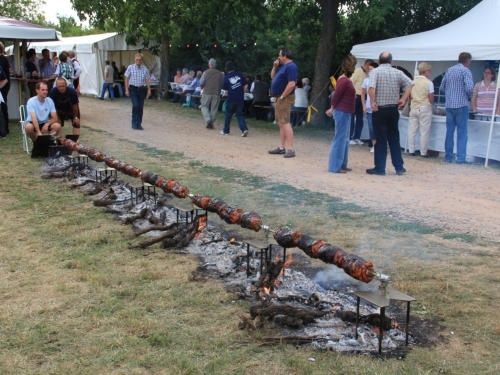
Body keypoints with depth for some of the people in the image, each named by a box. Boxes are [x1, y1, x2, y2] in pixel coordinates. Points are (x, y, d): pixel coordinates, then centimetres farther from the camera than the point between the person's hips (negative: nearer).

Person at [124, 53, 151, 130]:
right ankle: (134, 124, -5)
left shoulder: (145, 69, 4)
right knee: (135, 105, -15)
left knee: (141, 107, 5)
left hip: (142, 89, 3)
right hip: (133, 89, -3)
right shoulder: (130, 67, -1)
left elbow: (147, 80, 7)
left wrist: (149, 90, -2)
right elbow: (126, 79, 2)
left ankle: (139, 124, 15)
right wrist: (126, 89, -3)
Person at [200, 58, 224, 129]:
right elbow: (223, 84, 4)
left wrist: (202, 88, 12)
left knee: (204, 106, 9)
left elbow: (201, 83, -8)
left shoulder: (206, 72, -6)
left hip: (207, 92, -2)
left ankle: (208, 120, -10)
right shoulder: (220, 74, 2)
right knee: (214, 108, 9)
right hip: (216, 94, 2)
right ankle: (211, 123, 11)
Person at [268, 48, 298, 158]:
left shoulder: (291, 66, -15)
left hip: (284, 98, -10)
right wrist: (275, 66, 9)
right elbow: (273, 76, 25)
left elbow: (291, 84, -24)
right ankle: (282, 147, 17)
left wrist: (282, 96, -20)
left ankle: (290, 149, -16)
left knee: (285, 122, -14)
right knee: (281, 123, 12)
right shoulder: (282, 66, 16)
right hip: (278, 98, 11)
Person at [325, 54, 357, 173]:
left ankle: (342, 165, 22)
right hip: (342, 112, -10)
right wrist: (333, 109, -4)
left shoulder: (346, 80, 13)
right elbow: (336, 96, -15)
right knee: (340, 139, -6)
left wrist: (333, 108, 17)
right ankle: (335, 166, -2)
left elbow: (337, 96, 17)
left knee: (345, 139, 15)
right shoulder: (344, 81, -16)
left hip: (345, 113, 10)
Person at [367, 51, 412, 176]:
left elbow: (371, 87, -23)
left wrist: (373, 102, -17)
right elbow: (409, 84, -6)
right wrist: (404, 99, -5)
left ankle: (380, 168, 6)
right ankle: (399, 167, 15)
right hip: (393, 109, 4)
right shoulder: (398, 72, 5)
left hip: (379, 110, -3)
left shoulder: (375, 71, -6)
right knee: (394, 139, 13)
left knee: (381, 140, 3)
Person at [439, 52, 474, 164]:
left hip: (449, 105, 6)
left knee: (449, 131, 11)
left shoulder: (449, 70, 12)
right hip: (461, 105, -6)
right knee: (462, 132, -2)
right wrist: (469, 96, 1)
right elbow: (469, 87, -18)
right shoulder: (465, 71, -7)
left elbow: (442, 87, 15)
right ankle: (460, 158, -4)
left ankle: (448, 157, 14)